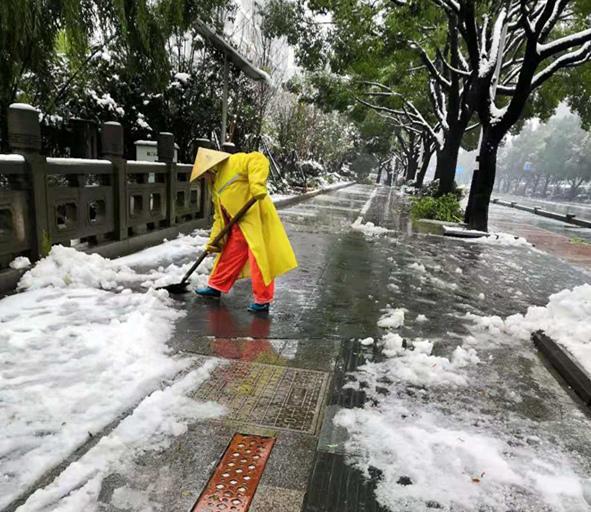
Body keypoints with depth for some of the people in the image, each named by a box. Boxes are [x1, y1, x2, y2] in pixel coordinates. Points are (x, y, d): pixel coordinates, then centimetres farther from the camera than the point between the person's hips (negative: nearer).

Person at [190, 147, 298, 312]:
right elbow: (220, 216, 20)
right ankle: (216, 287, 34)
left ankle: (263, 300, 6)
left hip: (256, 218, -9)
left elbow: (258, 159, -23)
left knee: (259, 260, -4)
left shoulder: (234, 163, -7)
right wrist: (214, 239, 15)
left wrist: (257, 185, -35)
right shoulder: (216, 187, 19)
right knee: (229, 256, 18)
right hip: (239, 225, 9)